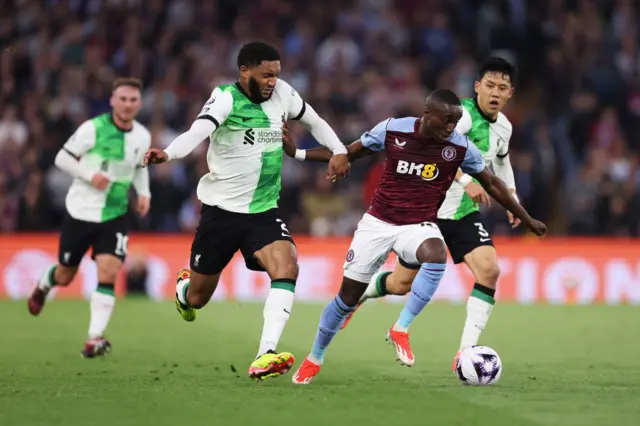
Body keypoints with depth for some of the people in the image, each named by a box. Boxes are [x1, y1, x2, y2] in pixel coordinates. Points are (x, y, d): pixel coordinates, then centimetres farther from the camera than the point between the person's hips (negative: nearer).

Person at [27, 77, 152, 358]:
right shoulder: (93, 128, -14)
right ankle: (44, 284, 49)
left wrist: (143, 192, 3)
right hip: (80, 212, -2)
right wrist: (90, 174, -24)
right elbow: (62, 158, -9)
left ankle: (95, 338, -14)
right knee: (65, 277, 11)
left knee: (108, 272, -17)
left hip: (114, 216, 2)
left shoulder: (143, 137, 1)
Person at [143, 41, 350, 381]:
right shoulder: (226, 98, -16)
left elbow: (314, 121, 20)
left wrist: (338, 150, 5)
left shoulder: (282, 94, 0)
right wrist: (167, 153, -53)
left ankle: (265, 358, -30)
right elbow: (197, 131, -34)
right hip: (221, 211, -4)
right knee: (197, 298, 8)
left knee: (287, 268, -25)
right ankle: (182, 288, 48)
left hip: (264, 212, 4)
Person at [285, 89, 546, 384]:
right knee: (348, 296, 2)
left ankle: (400, 330, -25)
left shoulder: (461, 148, -11)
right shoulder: (392, 130, -12)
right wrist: (297, 153, -5)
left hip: (419, 225, 0)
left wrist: (527, 220, 10)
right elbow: (348, 154, 2)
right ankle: (315, 358, 25)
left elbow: (491, 183, 4)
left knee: (436, 256, -36)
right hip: (378, 223, 0)